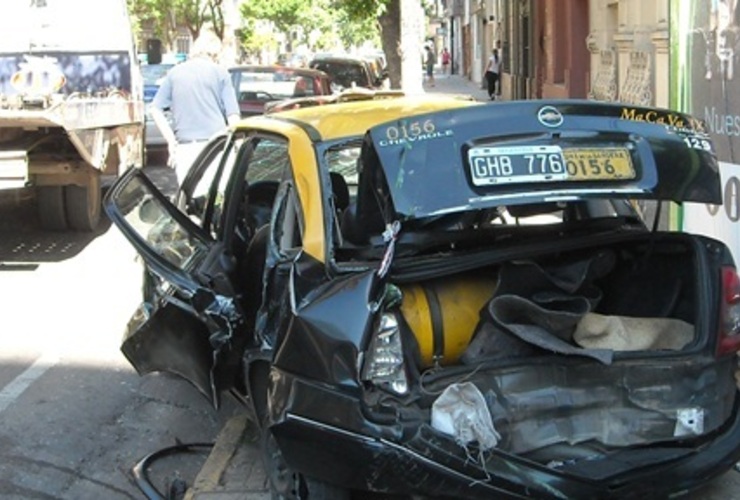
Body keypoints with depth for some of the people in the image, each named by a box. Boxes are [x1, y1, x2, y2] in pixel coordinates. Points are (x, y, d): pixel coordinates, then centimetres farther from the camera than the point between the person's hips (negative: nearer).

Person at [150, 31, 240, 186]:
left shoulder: (174, 73, 11)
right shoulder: (220, 73, 4)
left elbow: (155, 109, 8)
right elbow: (232, 115, -1)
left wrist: (171, 141, 7)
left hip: (184, 148, 2)